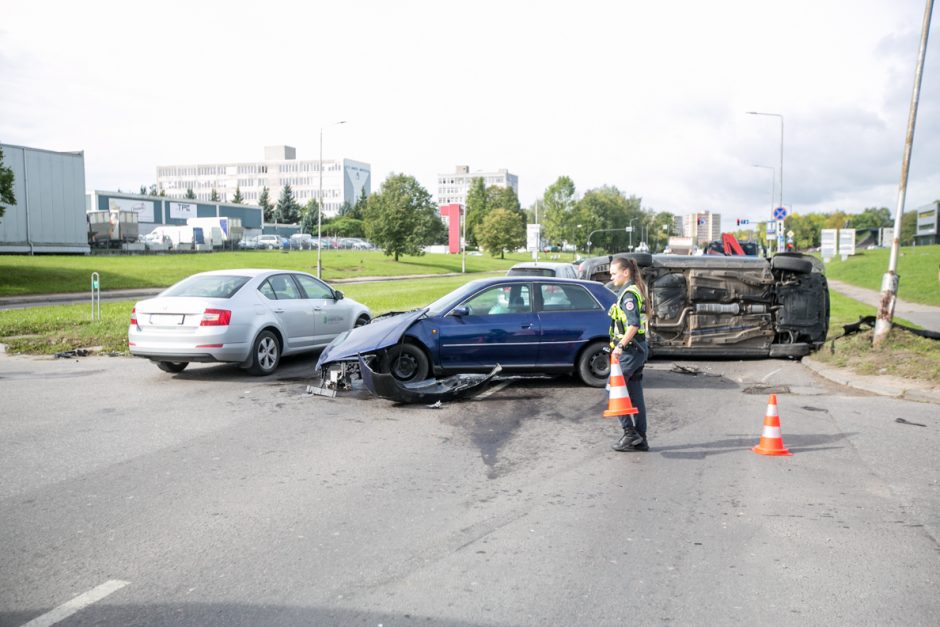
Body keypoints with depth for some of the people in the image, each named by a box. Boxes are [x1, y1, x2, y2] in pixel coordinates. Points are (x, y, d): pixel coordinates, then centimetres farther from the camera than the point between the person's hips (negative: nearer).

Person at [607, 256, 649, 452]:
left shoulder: (629, 294, -14)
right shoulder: (635, 291, 17)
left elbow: (633, 324, -25)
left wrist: (620, 345, -28)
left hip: (629, 350, -10)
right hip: (639, 349, 10)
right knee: (635, 395, 11)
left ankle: (630, 432, -2)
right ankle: (640, 439, 16)